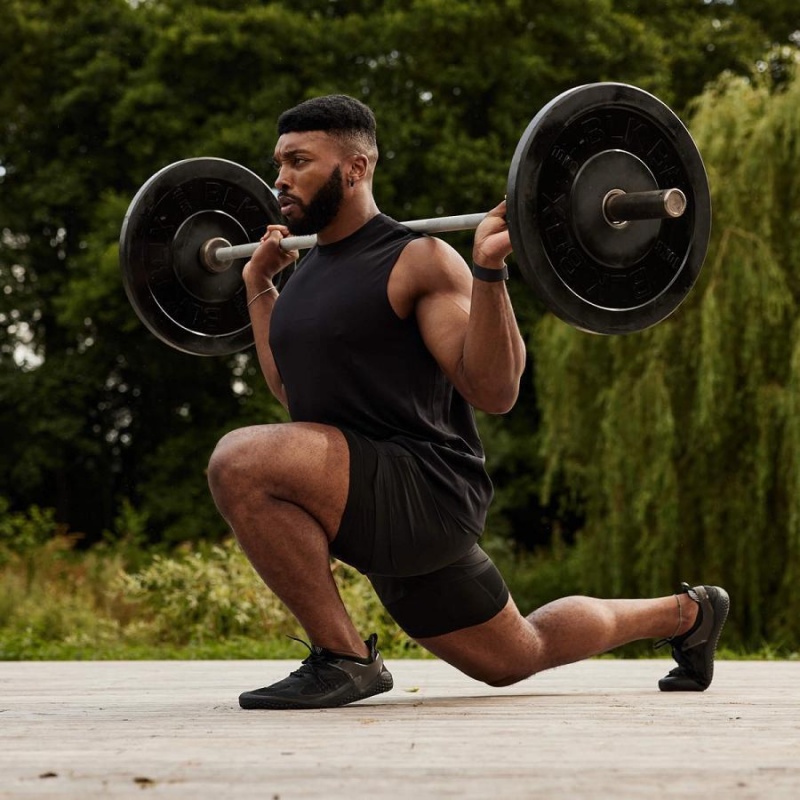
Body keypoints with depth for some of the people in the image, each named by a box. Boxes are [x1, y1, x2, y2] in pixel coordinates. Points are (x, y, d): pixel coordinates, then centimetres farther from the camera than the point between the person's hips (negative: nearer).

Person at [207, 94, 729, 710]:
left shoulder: (418, 261, -12)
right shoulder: (312, 268, 13)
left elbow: (495, 392, -18)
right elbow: (290, 390, 27)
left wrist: (489, 271, -25)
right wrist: (258, 284, 30)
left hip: (426, 492, -9)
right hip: (385, 519, 9)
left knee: (242, 461, -30)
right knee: (515, 660, 23)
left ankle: (344, 659, -15)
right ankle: (687, 613, 44)